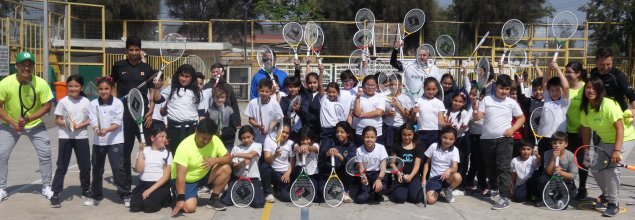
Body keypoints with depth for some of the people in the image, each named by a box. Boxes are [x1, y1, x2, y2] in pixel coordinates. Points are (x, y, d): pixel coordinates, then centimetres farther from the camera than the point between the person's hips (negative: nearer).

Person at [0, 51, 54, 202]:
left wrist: (28, 119, -23)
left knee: (45, 154, -2)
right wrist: (13, 123, -22)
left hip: (35, 124, 0)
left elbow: (47, 106, -13)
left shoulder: (41, 83, -20)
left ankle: (46, 187, 14)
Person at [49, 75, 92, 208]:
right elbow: (58, 120, -2)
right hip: (65, 137, -2)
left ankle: (86, 190, 28)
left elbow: (90, 120, 3)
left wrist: (80, 125, -14)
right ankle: (56, 194, 6)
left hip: (81, 137, 2)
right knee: (62, 167, 0)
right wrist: (67, 124, -21)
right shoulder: (63, 102, -4)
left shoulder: (86, 102, 0)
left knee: (85, 166, 10)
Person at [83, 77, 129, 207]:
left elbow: (117, 123, -11)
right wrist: (97, 130, -29)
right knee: (97, 169, 13)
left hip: (115, 141, -3)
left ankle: (125, 195, 4)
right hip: (98, 141, 4)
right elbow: (93, 122, -8)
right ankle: (96, 196, 29)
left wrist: (106, 130, -28)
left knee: (118, 168, -6)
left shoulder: (118, 103, -5)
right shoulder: (93, 104, 1)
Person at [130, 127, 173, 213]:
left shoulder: (167, 153, 2)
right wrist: (141, 151, -10)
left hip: (160, 185, -2)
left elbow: (166, 176, -5)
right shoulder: (144, 150, 5)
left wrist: (150, 190, -15)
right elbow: (139, 170, -7)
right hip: (143, 184, 2)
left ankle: (164, 199, 5)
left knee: (149, 206, -26)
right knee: (134, 206, -21)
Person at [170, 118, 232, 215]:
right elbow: (181, 175, -33)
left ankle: (213, 199, -1)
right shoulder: (185, 146, -29)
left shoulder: (215, 140, -16)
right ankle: (177, 194, 11)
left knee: (226, 169, -18)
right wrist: (180, 199, -39)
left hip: (203, 175, 5)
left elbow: (228, 158, -10)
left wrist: (215, 160, -32)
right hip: (186, 180, -5)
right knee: (189, 207, -24)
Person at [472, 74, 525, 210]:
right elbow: (477, 118, -2)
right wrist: (475, 111, -25)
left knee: (503, 168, -8)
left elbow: (521, 118, 10)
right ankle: (494, 188, 38)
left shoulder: (511, 103, 2)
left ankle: (505, 198, -9)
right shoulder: (486, 100, 2)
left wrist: (512, 129, -6)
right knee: (490, 167, 16)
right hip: (487, 139, 2)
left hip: (504, 139, -2)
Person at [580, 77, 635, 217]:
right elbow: (586, 131, -1)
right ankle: (606, 195, 29)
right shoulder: (586, 108, -6)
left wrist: (617, 150, -33)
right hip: (605, 141, 7)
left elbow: (620, 128, -28)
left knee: (611, 167, -21)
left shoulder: (609, 105, -27)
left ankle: (613, 203, -4)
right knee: (594, 167, 2)